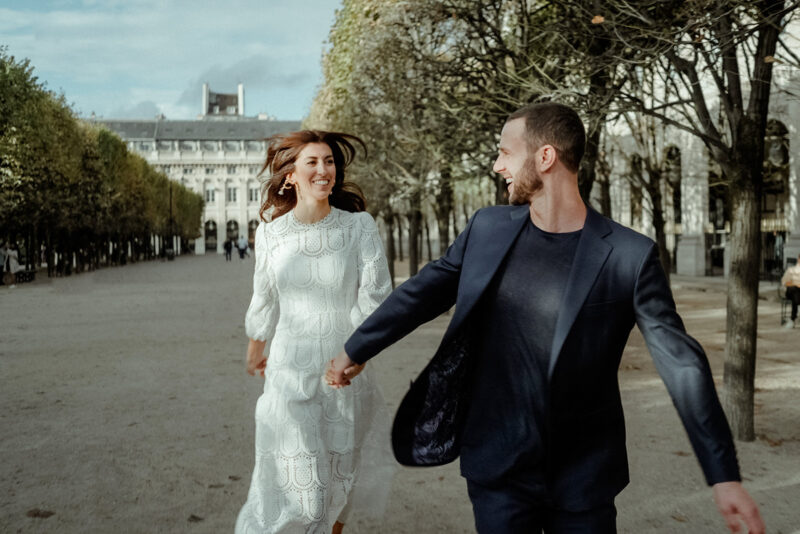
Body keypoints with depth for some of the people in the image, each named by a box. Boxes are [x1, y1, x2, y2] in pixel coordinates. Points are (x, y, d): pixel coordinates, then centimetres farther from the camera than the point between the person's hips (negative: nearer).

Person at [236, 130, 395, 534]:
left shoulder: (360, 226, -9)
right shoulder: (270, 232, -3)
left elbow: (374, 297, -9)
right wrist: (256, 347, 24)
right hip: (290, 369, 0)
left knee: (340, 476, 17)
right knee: (299, 486, 0)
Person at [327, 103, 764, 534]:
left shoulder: (629, 255, -12)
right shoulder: (488, 228, -2)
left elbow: (681, 365, -10)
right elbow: (421, 293, 10)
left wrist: (724, 475, -12)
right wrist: (355, 350, 18)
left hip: (586, 477, -1)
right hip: (496, 468, 2)